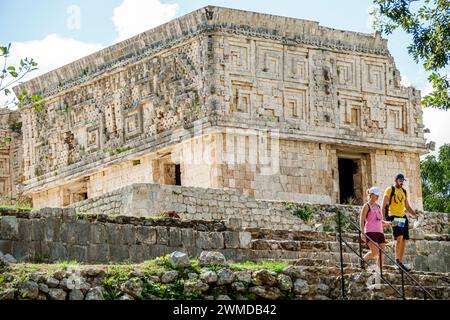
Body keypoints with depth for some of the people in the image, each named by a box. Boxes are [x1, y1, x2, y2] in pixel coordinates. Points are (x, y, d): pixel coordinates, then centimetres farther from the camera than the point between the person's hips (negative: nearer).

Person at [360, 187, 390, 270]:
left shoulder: (378, 206, 21)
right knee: (375, 252, -18)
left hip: (380, 232, 7)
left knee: (382, 253, -1)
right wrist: (363, 233, -13)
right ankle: (362, 261, 5)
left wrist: (388, 223, 6)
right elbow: (361, 221, -5)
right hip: (370, 232, -7)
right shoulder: (367, 206, 0)